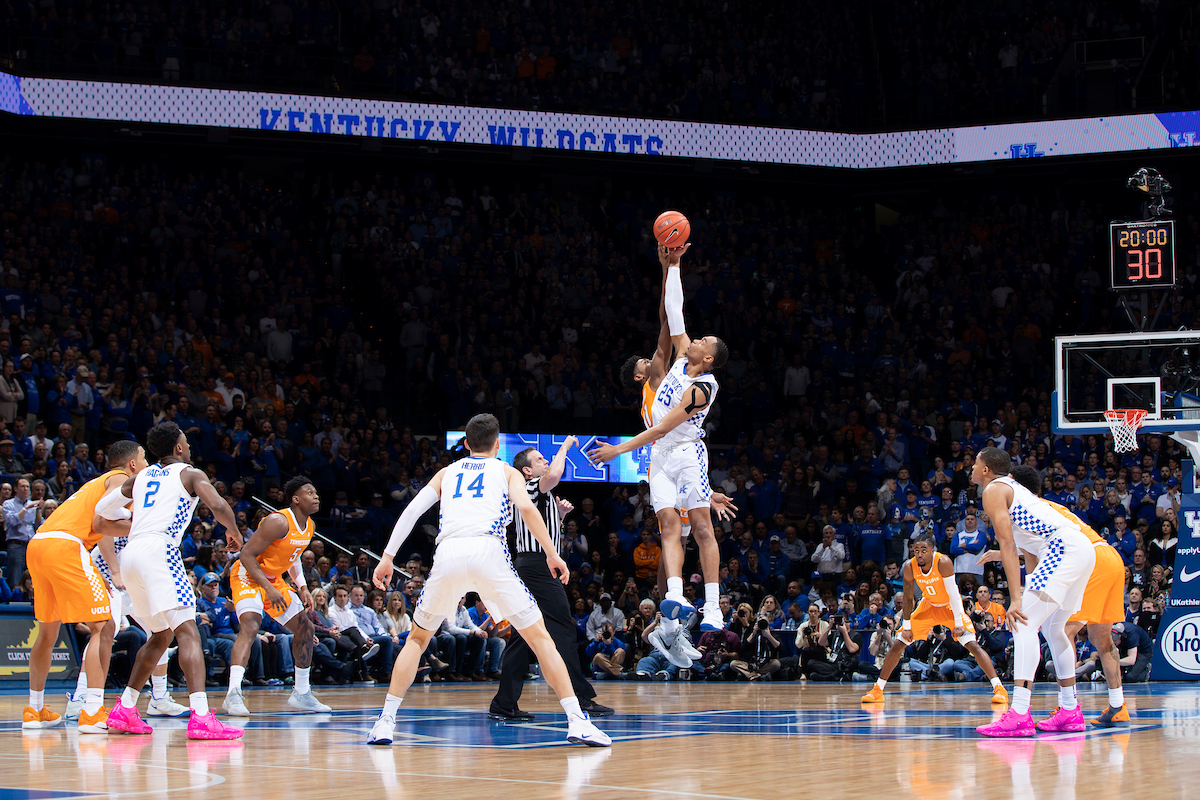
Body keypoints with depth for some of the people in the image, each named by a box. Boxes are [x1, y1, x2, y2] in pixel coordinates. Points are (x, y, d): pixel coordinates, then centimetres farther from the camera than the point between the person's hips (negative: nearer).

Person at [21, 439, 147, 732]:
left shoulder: (98, 482, 32)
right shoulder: (121, 479, 6)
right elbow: (100, 524, -8)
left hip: (36, 544, 9)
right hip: (65, 546, -9)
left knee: (48, 631, 22)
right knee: (103, 627, -7)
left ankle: (34, 711, 30)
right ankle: (92, 713, -16)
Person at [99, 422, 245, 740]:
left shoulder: (141, 477, 25)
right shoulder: (190, 474, 8)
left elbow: (102, 509, 26)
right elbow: (218, 506, -9)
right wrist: (233, 531, 11)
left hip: (130, 556, 7)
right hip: (159, 550, -7)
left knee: (161, 635, 23)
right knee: (188, 632, -15)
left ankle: (124, 709, 24)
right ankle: (201, 717, -31)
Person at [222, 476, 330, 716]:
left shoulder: (308, 526, 2)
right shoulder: (279, 522, -26)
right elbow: (246, 555, -26)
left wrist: (302, 587, 7)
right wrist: (268, 589, -30)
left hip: (274, 579, 9)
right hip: (249, 576, -9)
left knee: (305, 630, 10)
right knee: (251, 626, -31)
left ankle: (301, 694, 21)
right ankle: (233, 694, -40)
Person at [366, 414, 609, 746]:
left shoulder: (447, 472, 30)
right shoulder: (507, 472, 22)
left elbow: (412, 510, 17)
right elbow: (526, 508, 2)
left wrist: (387, 556, 16)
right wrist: (553, 555, 4)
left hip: (447, 555, 2)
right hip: (488, 550, -2)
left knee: (417, 638, 23)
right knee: (539, 636, 6)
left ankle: (386, 721, 12)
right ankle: (577, 721, -5)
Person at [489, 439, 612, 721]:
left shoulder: (538, 495, 22)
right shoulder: (531, 487, -7)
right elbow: (554, 475, -29)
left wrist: (560, 513, 15)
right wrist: (564, 447, -12)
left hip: (528, 568, 10)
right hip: (538, 568, -10)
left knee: (523, 638, 7)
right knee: (562, 630, -10)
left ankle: (504, 704, 4)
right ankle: (582, 698, -12)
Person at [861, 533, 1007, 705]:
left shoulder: (943, 562, -31)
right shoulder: (909, 567, -20)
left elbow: (953, 594, -27)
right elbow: (908, 598, -8)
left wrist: (958, 623, -27)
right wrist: (906, 627, -8)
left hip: (950, 607, -4)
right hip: (928, 606, 4)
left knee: (972, 645, -19)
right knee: (898, 644, -1)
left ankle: (999, 688, -14)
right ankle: (877, 690, 9)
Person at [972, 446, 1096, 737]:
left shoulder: (993, 490, 0)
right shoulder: (1012, 488, 29)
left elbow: (1008, 545, -11)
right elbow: (1028, 548, 31)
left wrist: (1016, 598, -16)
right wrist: (1030, 591, 30)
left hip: (1065, 547, -10)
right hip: (1083, 549, 10)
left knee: (1025, 624, -15)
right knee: (1053, 627, 25)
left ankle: (1019, 716, -25)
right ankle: (1069, 709, 30)